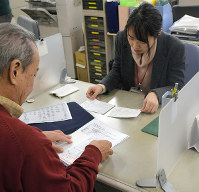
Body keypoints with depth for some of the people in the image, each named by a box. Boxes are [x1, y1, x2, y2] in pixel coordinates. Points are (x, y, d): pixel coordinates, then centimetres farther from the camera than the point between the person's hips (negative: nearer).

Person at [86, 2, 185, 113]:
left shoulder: (175, 48, -17)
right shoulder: (121, 38, -6)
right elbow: (117, 72, 6)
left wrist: (156, 95, -33)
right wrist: (102, 86, -14)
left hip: (157, 109, -3)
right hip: (126, 104, 3)